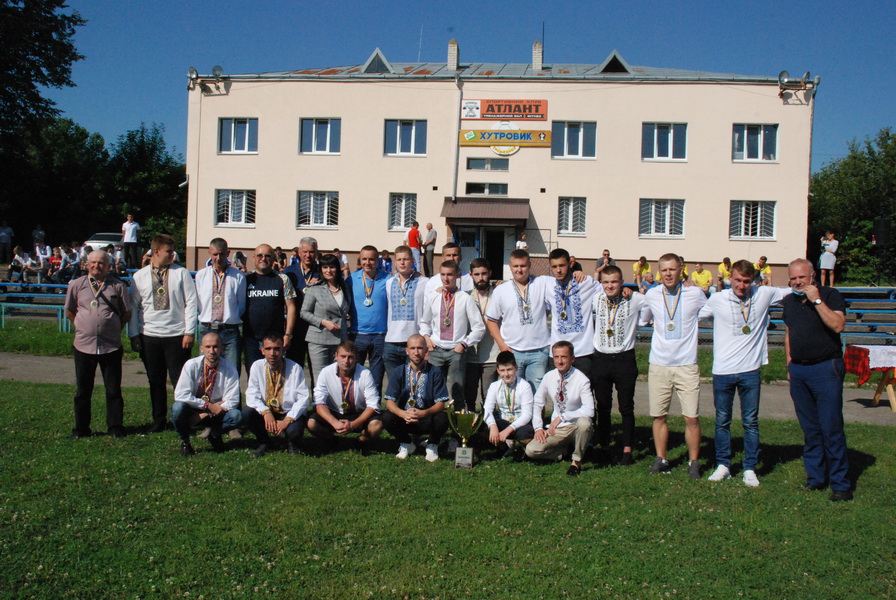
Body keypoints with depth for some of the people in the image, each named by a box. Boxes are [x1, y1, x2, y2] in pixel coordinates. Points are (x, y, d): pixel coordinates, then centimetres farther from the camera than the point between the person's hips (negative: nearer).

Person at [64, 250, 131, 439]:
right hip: (83, 345, 1)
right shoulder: (76, 285, 5)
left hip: (111, 346, -1)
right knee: (83, 390, 10)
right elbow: (69, 311, 16)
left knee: (113, 390, 6)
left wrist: (114, 329, 5)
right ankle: (81, 429, 21)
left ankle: (115, 428, 16)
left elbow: (126, 313, 9)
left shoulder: (118, 286, 1)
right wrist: (84, 328, 9)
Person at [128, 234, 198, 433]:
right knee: (155, 381, 12)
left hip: (177, 336, -3)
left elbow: (191, 302, -3)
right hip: (149, 336, 3)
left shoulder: (181, 273, -1)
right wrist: (134, 335, 4)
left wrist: (189, 331, -8)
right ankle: (158, 421, 24)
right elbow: (134, 307, 9)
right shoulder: (139, 277, 6)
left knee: (180, 380, 1)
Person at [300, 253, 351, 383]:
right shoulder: (314, 290, -1)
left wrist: (348, 316, 7)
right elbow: (304, 313, -2)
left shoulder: (345, 289, 12)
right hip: (319, 340, -4)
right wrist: (323, 322, -13)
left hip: (340, 340, 4)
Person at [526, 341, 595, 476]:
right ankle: (566, 450, 9)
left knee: (584, 422, -39)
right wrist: (538, 428, -4)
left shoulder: (581, 379, -16)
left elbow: (589, 411, -26)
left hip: (577, 428, -3)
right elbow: (537, 403, 8)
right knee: (531, 450, -18)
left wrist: (562, 417, -29)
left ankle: (577, 460, -12)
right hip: (556, 429, 4)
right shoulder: (549, 377, -2)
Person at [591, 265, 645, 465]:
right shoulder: (596, 299, 1)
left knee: (626, 408, 3)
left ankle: (627, 450, 11)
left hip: (624, 359, -2)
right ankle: (603, 446, 25)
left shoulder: (635, 300, -7)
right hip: (600, 358, 3)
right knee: (602, 407, 12)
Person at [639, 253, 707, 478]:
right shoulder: (651, 296, 4)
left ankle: (693, 462, 14)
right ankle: (661, 459, 22)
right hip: (659, 365, 2)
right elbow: (642, 319, 23)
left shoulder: (695, 293, -1)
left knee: (691, 417, -3)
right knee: (658, 416, 7)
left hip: (687, 365, -2)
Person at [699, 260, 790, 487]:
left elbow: (792, 292, 16)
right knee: (722, 422, 9)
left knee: (751, 422, 6)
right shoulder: (717, 300, -2)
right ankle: (723, 465, 22)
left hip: (750, 371, 0)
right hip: (722, 372, 0)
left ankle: (750, 469, 17)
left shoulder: (764, 294, 1)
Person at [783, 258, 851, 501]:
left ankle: (841, 484, 2)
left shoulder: (830, 295, -6)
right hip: (798, 370, 6)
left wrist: (817, 300, -20)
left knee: (831, 428, -6)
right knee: (810, 430, 11)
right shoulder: (789, 301, 12)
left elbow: (837, 325, -20)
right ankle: (815, 478, 20)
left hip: (825, 369, -6)